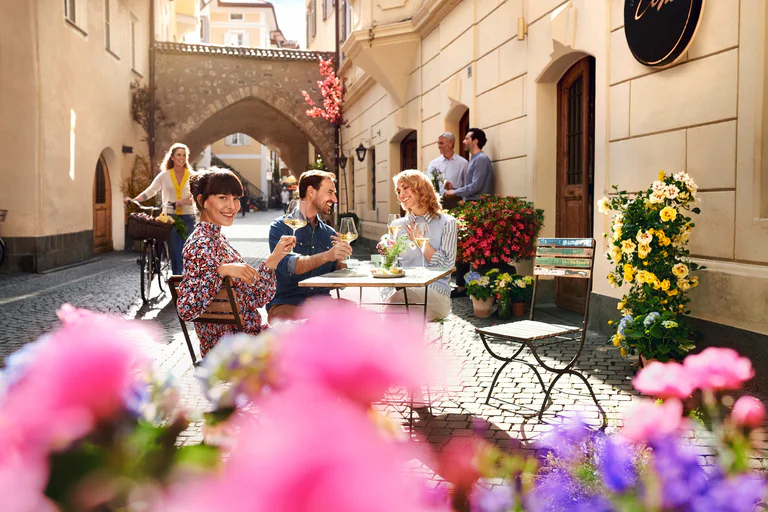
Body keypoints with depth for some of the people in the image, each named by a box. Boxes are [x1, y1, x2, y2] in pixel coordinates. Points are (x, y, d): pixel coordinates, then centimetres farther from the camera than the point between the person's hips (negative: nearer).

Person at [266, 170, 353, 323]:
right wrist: (326, 256, -28)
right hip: (286, 303, -5)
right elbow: (288, 266, -17)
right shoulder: (281, 226, 1)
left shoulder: (329, 233, 16)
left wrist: (341, 261, -7)